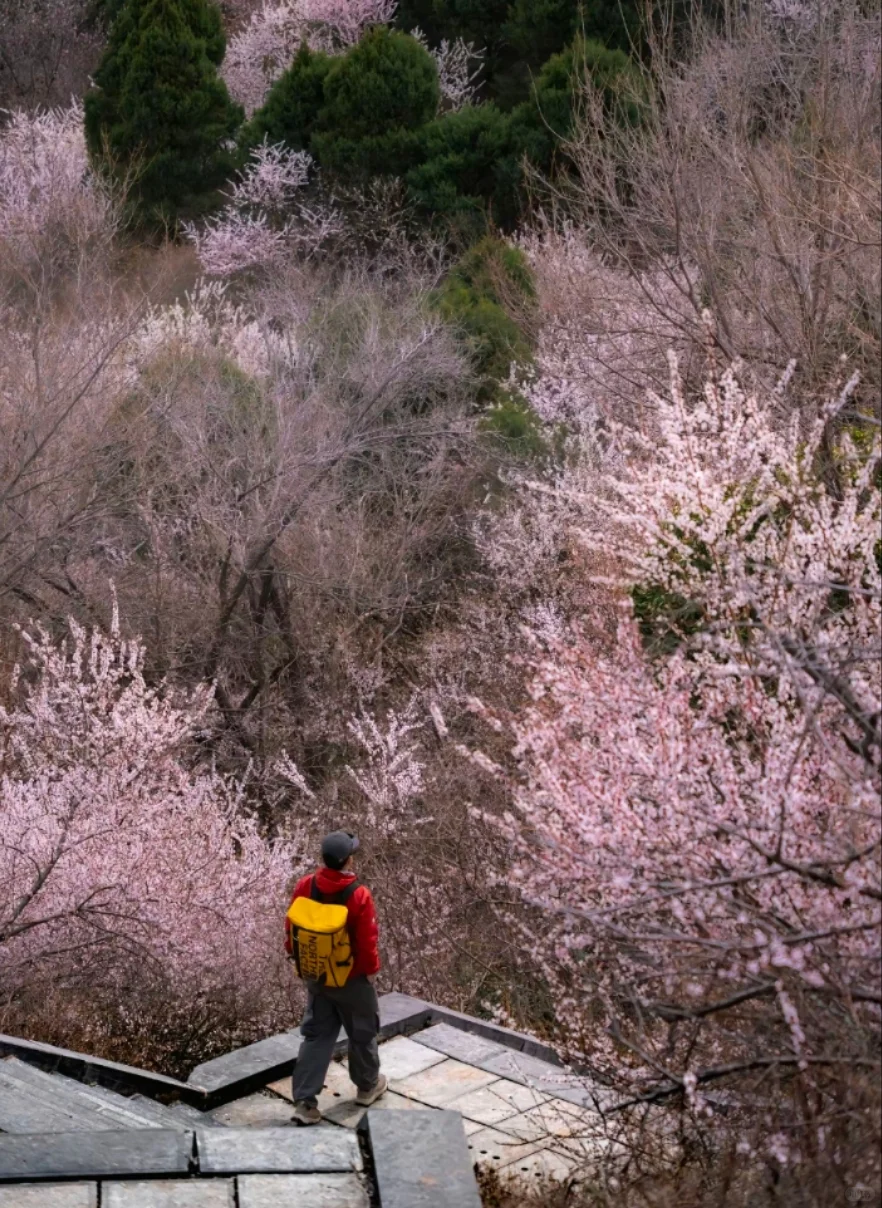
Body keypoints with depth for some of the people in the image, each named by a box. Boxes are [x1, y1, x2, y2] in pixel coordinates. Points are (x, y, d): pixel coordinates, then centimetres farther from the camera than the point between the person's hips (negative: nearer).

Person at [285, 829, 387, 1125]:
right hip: (352, 979, -4)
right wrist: (372, 969, -1)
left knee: (317, 1036, 13)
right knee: (362, 1032, 19)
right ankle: (368, 1086, 38)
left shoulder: (304, 887, -12)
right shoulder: (359, 896, -26)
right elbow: (367, 942, -19)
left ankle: (304, 1101, 8)